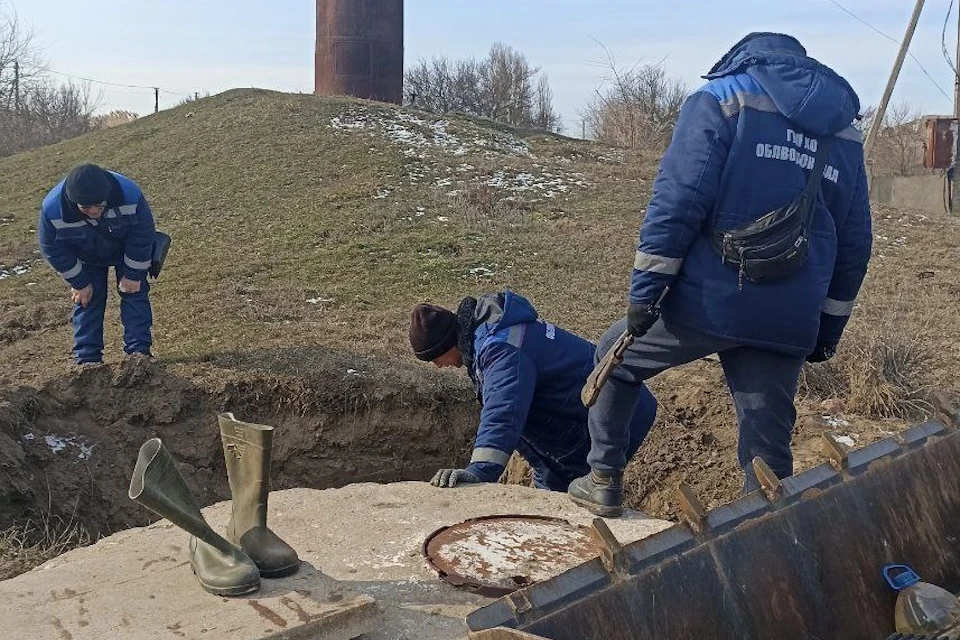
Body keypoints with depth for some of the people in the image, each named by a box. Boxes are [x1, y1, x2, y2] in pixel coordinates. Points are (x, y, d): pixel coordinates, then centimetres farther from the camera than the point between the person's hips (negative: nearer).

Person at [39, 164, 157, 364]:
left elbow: (143, 235, -23)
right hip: (87, 258, 0)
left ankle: (139, 352, 1)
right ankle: (87, 359, 3)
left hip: (127, 250, 0)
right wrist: (80, 283, -13)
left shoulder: (130, 195, -39)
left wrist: (133, 274, -18)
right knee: (87, 300, -2)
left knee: (135, 293, -5)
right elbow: (53, 250, -20)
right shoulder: (52, 209, -37)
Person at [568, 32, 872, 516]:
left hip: (707, 302, -3)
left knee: (617, 358, 22)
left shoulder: (721, 100, 3)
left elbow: (677, 201, -10)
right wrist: (827, 331, 24)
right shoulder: (844, 134, 18)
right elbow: (854, 246, 18)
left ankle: (603, 480, 23)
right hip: (786, 324, 4)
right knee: (768, 450, 10)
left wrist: (644, 292, -8)